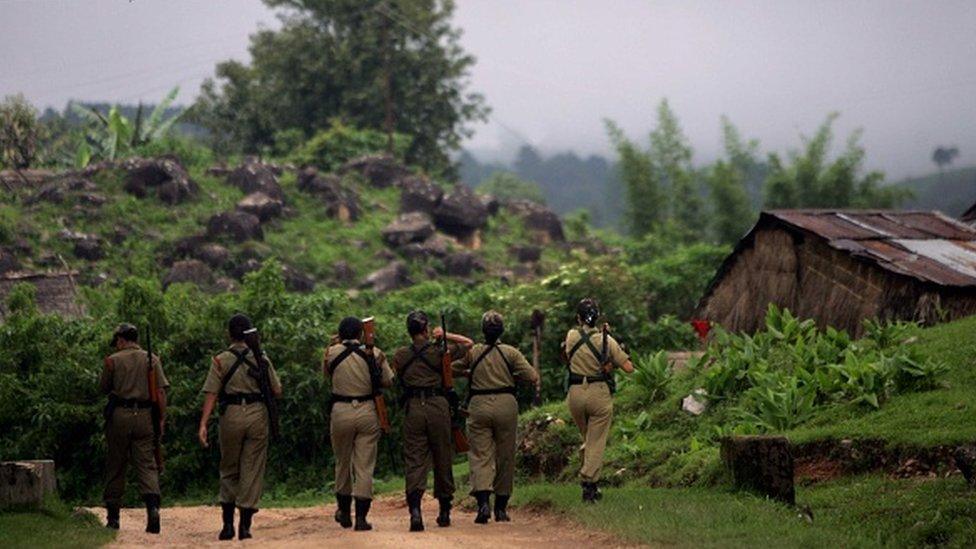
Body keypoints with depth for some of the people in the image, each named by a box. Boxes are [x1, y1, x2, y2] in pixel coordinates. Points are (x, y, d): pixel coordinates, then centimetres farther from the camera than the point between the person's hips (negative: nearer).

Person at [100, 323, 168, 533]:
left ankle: (113, 516, 12)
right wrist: (161, 420, 2)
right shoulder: (152, 360, 5)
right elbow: (161, 392, -1)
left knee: (115, 467, 9)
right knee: (147, 465, -1)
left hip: (119, 415, -1)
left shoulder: (113, 360, 0)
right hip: (144, 416, 1)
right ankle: (153, 506, -25)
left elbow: (104, 388, 8)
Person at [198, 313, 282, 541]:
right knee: (252, 470, 5)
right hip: (258, 415, 0)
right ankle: (245, 525, 1)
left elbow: (211, 393, -8)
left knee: (229, 470, 13)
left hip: (231, 415, 0)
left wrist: (203, 424, -10)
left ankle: (228, 523, 6)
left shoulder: (221, 360, -1)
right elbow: (277, 392, 4)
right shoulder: (261, 359, 3)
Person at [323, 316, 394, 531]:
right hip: (367, 412, -1)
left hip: (341, 411, 1)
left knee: (342, 463, 17)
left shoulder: (332, 353, -4)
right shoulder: (373, 353, -4)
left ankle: (344, 511, 28)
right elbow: (388, 381, 2)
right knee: (364, 465, 2)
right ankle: (361, 516, -3)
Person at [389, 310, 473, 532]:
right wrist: (445, 336, 7)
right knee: (442, 460, 11)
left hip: (413, 408, 1)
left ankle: (414, 508, -22)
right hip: (438, 407, -1)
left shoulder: (400, 355, 4)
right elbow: (468, 343, 11)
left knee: (414, 461, -2)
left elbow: (397, 379, 17)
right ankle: (444, 511, 19)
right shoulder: (440, 351, 0)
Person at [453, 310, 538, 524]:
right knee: (505, 457, 11)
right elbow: (533, 377, -3)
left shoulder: (472, 352, 1)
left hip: (479, 406, 0)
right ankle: (501, 508, 16)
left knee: (480, 456, -1)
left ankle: (483, 501, -23)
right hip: (506, 406, 0)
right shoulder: (510, 352, -1)